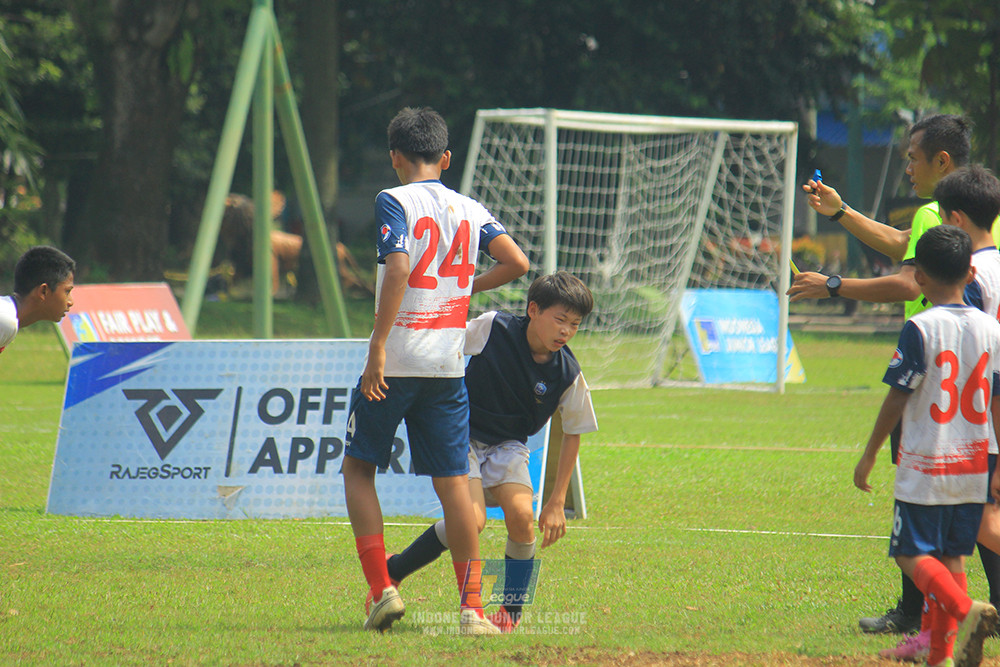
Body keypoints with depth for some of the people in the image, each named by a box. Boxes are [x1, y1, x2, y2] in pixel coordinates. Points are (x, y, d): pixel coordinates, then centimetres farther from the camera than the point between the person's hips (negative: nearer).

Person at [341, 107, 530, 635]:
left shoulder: (394, 202, -6)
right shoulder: (470, 210, 9)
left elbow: (398, 269, -19)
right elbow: (516, 262, -1)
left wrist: (378, 345, -20)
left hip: (395, 361, -4)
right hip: (448, 366, 4)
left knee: (358, 468, 11)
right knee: (453, 482, 5)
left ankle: (382, 590, 0)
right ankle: (471, 606, -2)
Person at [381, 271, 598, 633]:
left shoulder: (568, 375, -13)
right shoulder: (492, 328, -19)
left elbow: (572, 434, 1)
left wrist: (557, 502, 1)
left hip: (507, 445, 2)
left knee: (521, 515, -24)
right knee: (472, 520, -24)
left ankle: (512, 609, -2)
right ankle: (392, 572, -2)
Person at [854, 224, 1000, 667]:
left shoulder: (920, 329, -12)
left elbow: (897, 400, -10)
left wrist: (869, 456, 0)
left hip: (925, 465, -5)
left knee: (912, 555, -1)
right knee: (951, 556, 13)